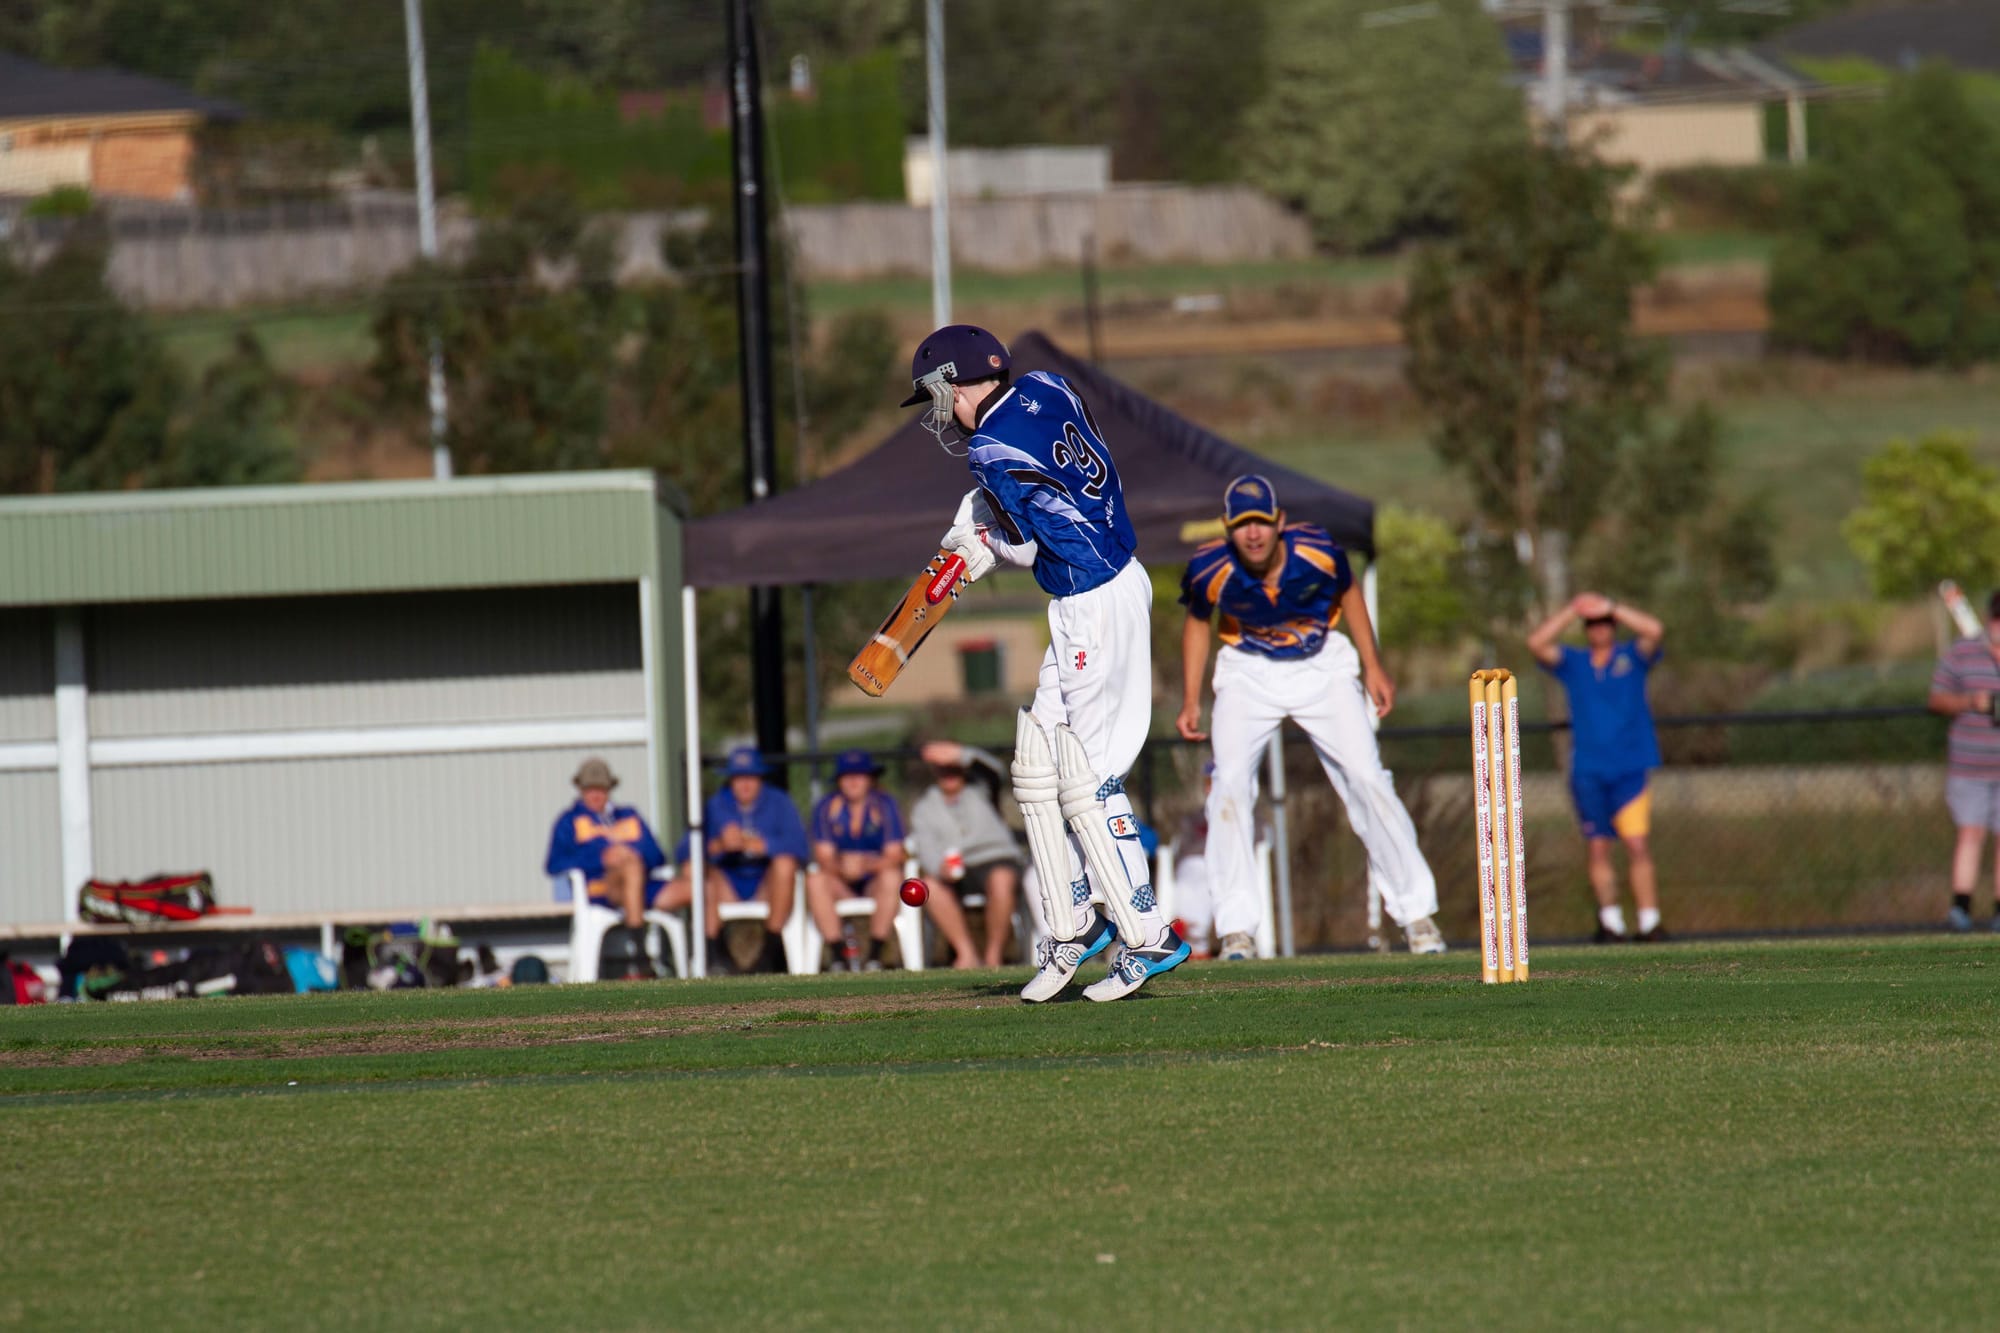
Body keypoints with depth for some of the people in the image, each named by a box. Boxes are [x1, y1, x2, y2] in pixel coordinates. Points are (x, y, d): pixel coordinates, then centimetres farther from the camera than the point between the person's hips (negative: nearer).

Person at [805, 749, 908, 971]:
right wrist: (841, 867, -31)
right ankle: (839, 953, -28)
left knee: (892, 877, -35)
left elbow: (894, 856, -13)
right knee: (815, 879, -30)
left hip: (876, 877, -1)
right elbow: (823, 856, -8)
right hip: (841, 884, 1)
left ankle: (874, 954, -29)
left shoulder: (884, 805, -5)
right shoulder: (827, 807, -1)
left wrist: (866, 865, -33)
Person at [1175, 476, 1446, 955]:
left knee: (1366, 777, -8)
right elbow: (1197, 623, 0)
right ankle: (1236, 925, -9)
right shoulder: (1210, 570, -22)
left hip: (1323, 669, 0)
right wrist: (1190, 702, -2)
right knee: (1229, 780, -18)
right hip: (1248, 676, 0)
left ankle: (1415, 911, 5)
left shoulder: (1318, 552, -23)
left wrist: (1372, 666, 1)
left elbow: (1348, 593, 0)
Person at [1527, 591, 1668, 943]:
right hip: (1588, 771, 2)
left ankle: (1650, 921, -12)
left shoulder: (1632, 656, 8)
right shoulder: (1573, 663, 12)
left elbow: (1654, 631, -9)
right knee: (1598, 848, 2)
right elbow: (1536, 643, -1)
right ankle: (1610, 921, 8)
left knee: (1637, 844, -11)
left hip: (1630, 767, -2)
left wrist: (1611, 608, -7)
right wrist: (1572, 610, -3)